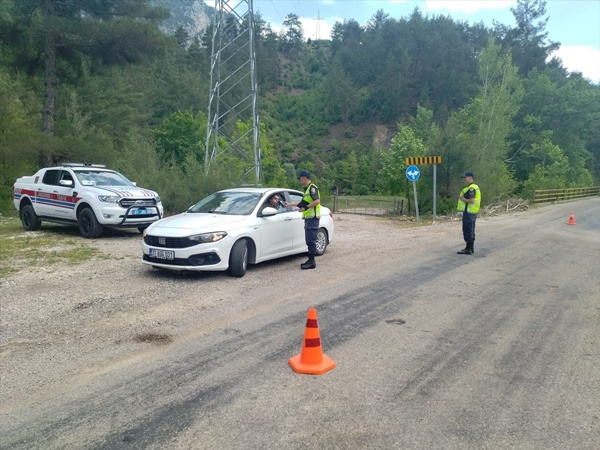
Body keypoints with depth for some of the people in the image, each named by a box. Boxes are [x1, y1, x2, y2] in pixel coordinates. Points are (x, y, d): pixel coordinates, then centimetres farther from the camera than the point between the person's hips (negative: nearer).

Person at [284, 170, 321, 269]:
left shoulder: (312, 187, -10)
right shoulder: (307, 189, 21)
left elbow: (317, 201, -22)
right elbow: (303, 202, 31)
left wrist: (306, 207, -22)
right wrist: (289, 204, 36)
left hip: (312, 217, -10)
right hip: (308, 217, 10)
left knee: (311, 240, -9)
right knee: (309, 240, 11)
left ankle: (312, 262, -5)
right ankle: (310, 260, 17)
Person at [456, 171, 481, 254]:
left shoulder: (471, 188, -17)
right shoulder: (475, 187, 16)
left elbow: (472, 201, -26)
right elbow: (476, 200, 21)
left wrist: (462, 198, -14)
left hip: (468, 212, -11)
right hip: (473, 212, 11)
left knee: (467, 231, -6)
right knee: (471, 231, 15)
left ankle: (468, 249, -3)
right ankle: (471, 248, 22)